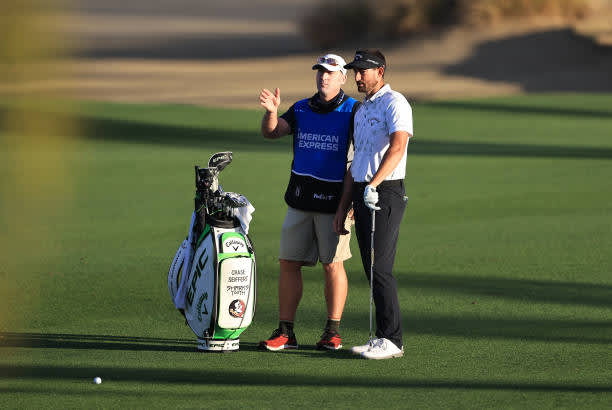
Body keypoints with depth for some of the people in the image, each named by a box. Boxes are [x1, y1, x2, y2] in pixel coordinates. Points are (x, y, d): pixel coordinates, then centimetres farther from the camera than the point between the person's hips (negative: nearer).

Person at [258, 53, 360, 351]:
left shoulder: (353, 111, -3)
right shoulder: (301, 109, 10)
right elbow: (272, 132, -2)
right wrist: (271, 112, -24)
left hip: (334, 200, -4)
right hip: (300, 200, 4)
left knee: (333, 265, -1)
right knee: (288, 262, 3)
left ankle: (333, 332, 9)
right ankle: (285, 332, 7)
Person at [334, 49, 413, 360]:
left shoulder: (394, 103, -8)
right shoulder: (362, 110, 21)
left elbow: (397, 147, -24)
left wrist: (373, 185, -35)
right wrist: (342, 208, 21)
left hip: (385, 193, -9)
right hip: (362, 194, 9)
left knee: (380, 267, -13)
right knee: (371, 269, 7)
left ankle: (392, 340, -10)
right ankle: (383, 337, 10)